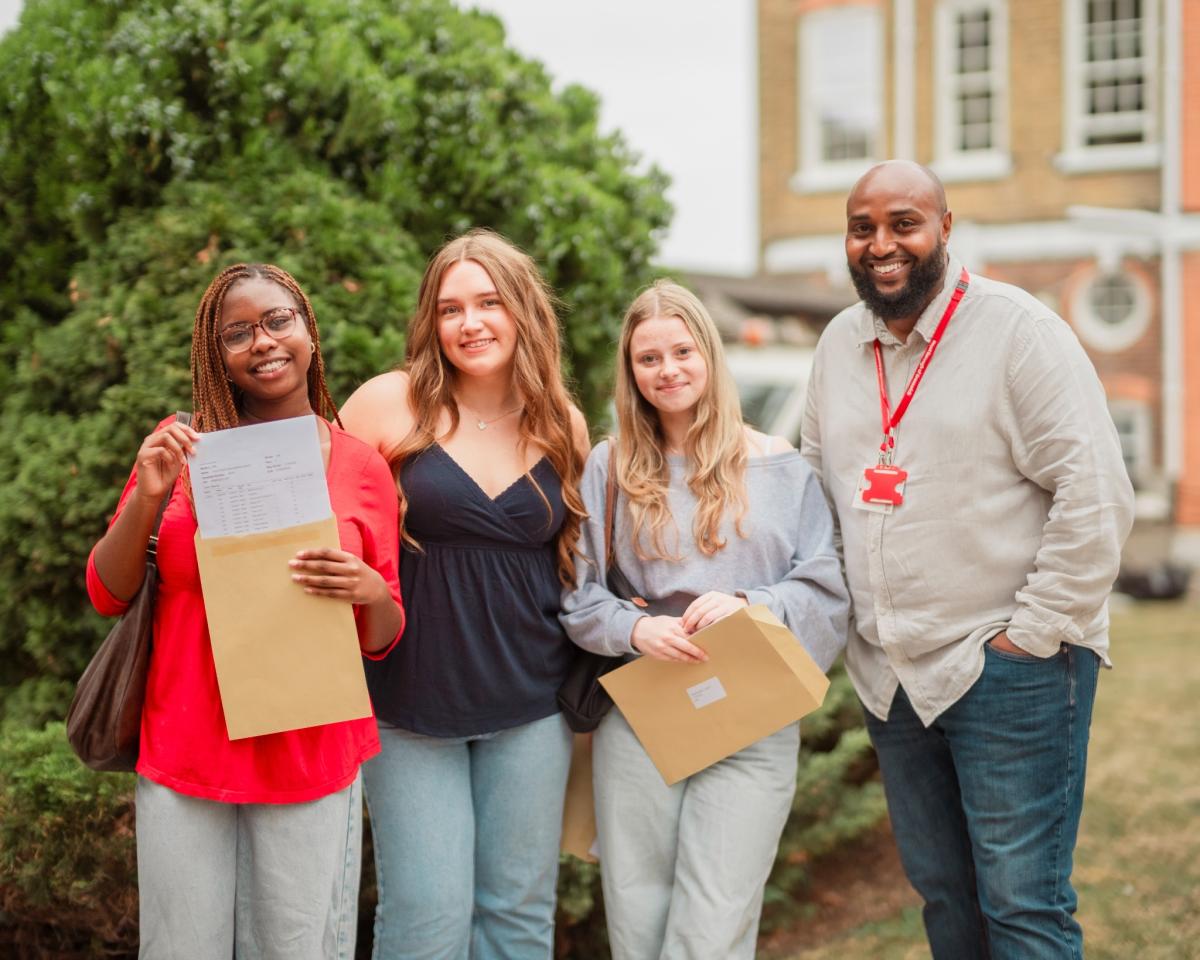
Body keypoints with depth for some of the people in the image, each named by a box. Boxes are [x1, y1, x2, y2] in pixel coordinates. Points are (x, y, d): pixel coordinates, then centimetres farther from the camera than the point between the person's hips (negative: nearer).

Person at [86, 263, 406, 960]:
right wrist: (148, 497, -13)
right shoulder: (184, 446, 1)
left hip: (311, 761, 0)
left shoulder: (362, 466, 1)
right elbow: (107, 595, 3)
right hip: (184, 757, 1)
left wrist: (369, 592, -16)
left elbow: (384, 639, 6)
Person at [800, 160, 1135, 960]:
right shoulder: (839, 344, 9)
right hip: (889, 675, 6)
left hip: (1009, 676, -6)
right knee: (941, 893, 17)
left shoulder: (1017, 329, -10)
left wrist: (1032, 634, -14)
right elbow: (818, 477, 20)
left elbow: (1096, 496, -14)